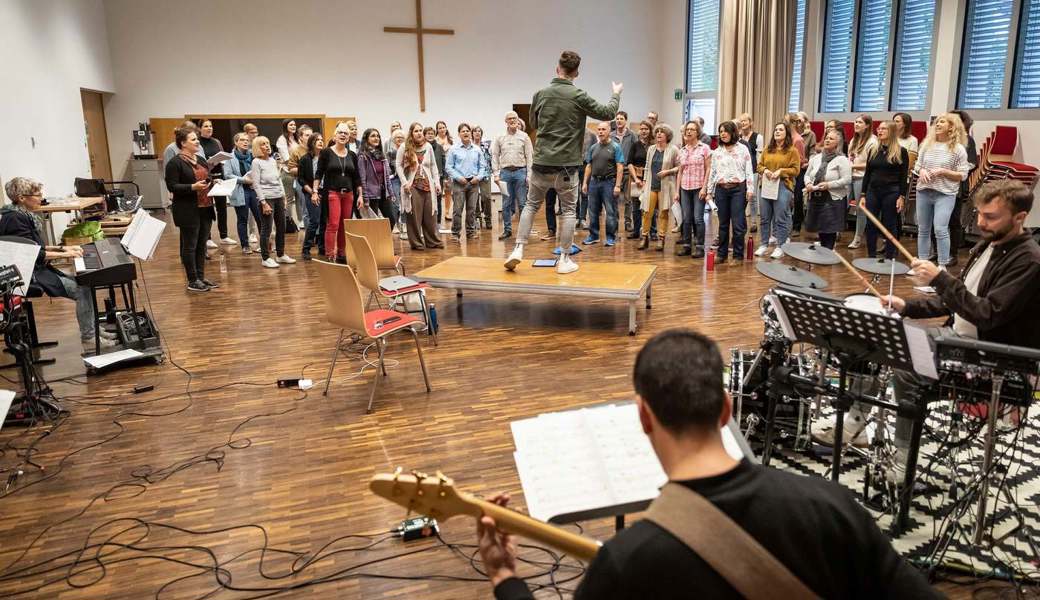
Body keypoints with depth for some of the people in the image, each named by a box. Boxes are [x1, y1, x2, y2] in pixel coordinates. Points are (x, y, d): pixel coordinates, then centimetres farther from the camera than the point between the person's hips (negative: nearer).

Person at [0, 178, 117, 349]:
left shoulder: (24, 215, 12)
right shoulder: (14, 219, -18)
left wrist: (63, 248, 9)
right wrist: (64, 254, -17)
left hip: (39, 268, 10)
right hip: (29, 274, -10)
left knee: (86, 283, 2)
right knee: (82, 289, -17)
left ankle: (93, 328, 7)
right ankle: (88, 339, -10)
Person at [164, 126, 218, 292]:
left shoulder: (200, 159, 13)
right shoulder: (175, 163, -11)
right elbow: (172, 186, -15)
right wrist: (192, 187, -25)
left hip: (205, 209, 8)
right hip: (188, 211, -8)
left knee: (202, 244, 13)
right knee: (190, 246, 1)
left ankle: (201, 277, 22)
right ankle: (193, 281, 9)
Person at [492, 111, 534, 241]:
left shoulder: (524, 137, 4)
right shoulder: (500, 138, 7)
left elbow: (529, 157, 1)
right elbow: (495, 156, 7)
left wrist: (529, 175, -5)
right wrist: (496, 174, -1)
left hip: (520, 172, -1)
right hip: (505, 172, 1)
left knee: (522, 203, 0)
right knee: (506, 204, 5)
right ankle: (507, 230, 13)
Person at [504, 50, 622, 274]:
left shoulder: (541, 94, 3)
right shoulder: (579, 96, -7)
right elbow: (608, 113, 4)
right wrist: (616, 94, 21)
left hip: (541, 161, 3)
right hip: (566, 163, -3)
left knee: (531, 205, 16)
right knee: (568, 210, 7)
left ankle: (518, 250, 8)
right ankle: (564, 260, 9)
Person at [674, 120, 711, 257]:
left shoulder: (704, 148, -1)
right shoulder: (682, 150, 11)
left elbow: (708, 169, -4)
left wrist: (704, 188, -12)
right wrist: (677, 191, 10)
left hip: (699, 188, -4)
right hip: (685, 188, 4)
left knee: (698, 218, -6)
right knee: (686, 219, 5)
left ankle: (700, 247, 2)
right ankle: (686, 245, 13)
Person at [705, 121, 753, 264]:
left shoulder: (742, 149, 3)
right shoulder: (716, 152, 12)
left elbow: (748, 170, 0)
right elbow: (712, 172, 13)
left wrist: (749, 188, -7)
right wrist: (709, 192, 10)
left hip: (738, 189, -3)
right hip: (721, 189, 3)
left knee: (738, 224, -4)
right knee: (723, 224, 7)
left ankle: (738, 255, 4)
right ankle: (722, 254, 15)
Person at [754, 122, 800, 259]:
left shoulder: (792, 150, -1)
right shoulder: (767, 149, 12)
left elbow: (796, 170, -5)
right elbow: (759, 165, 14)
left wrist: (780, 171, -16)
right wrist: (764, 170, -7)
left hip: (783, 187, -5)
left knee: (781, 218, -2)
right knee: (765, 218, 9)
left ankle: (780, 247, 6)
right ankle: (764, 245, 19)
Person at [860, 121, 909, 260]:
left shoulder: (901, 151, -3)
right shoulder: (873, 151, 9)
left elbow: (904, 176, -4)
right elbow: (867, 174, 10)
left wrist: (902, 197, -11)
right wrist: (863, 195, 5)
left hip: (891, 192, -4)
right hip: (872, 191, 4)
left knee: (890, 226, 3)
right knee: (871, 225, 5)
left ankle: (889, 259, 11)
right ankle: (871, 257, 15)